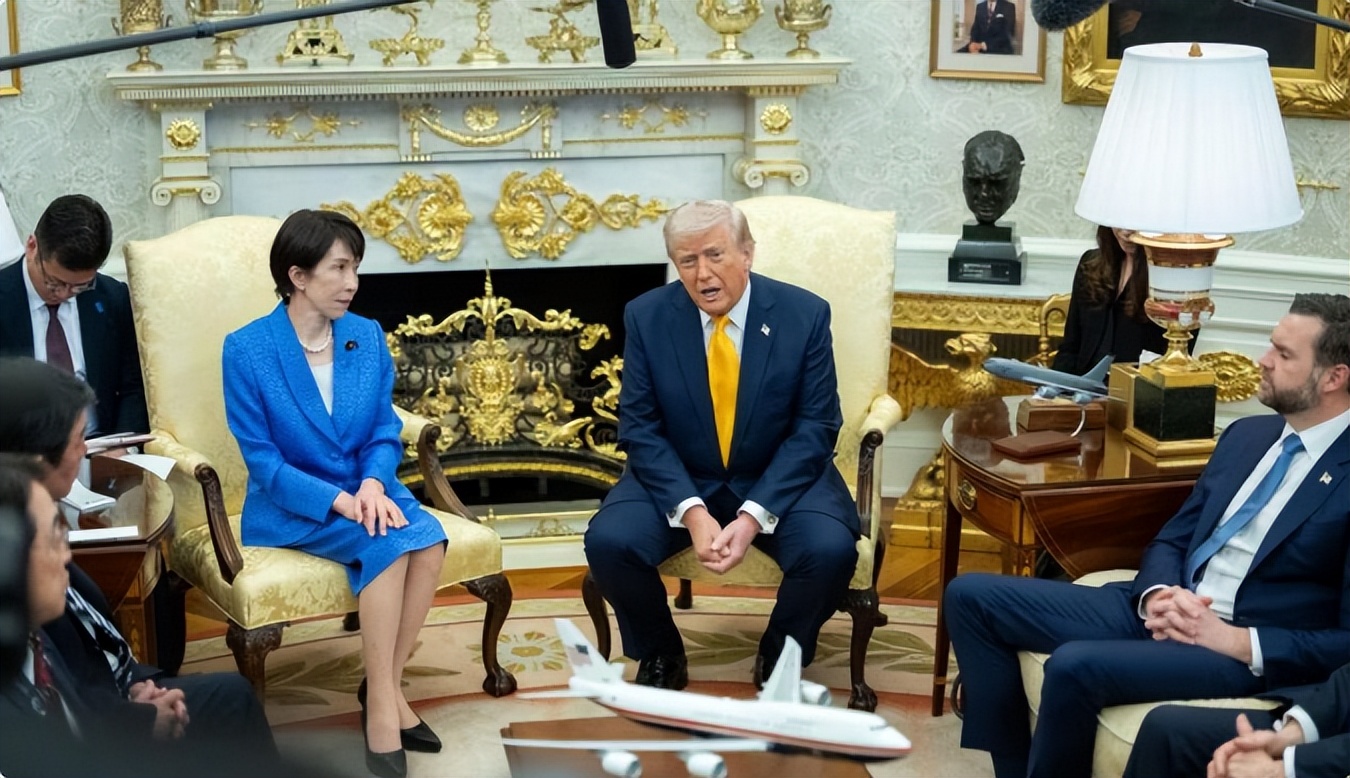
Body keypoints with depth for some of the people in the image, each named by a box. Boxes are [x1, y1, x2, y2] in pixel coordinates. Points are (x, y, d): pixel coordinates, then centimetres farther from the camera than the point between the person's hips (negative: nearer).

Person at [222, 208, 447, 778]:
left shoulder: (368, 337, 3)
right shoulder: (247, 350, -11)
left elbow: (385, 431, 6)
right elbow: (262, 460, -12)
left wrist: (372, 484, -17)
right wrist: (339, 502, -24)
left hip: (364, 491, 5)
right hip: (290, 507, -4)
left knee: (428, 539, -26)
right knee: (387, 545, -31)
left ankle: (385, 686, -14)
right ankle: (381, 706, -21)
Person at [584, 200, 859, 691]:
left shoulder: (804, 314, -12)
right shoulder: (647, 317, -8)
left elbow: (814, 429, -11)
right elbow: (640, 429, -7)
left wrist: (754, 515, -23)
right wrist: (690, 510, -23)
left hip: (779, 480, -1)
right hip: (680, 480, 1)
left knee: (831, 550, -29)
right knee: (609, 540, -26)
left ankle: (780, 660, 3)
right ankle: (660, 657, 4)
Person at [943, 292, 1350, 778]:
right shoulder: (1247, 434, 14)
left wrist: (1235, 641, -20)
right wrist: (1157, 595, -5)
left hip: (1254, 654, -8)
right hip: (1167, 608, 8)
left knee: (1076, 665, -33)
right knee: (971, 597, -1)